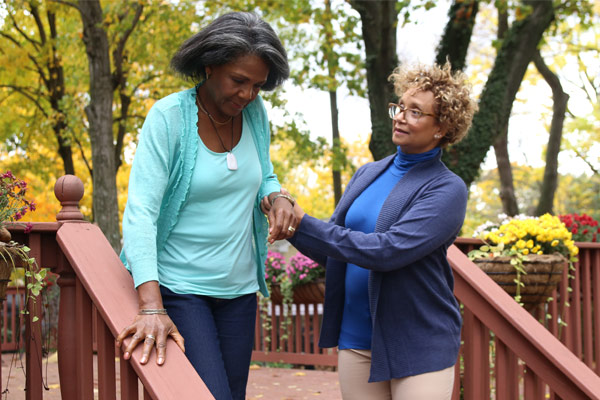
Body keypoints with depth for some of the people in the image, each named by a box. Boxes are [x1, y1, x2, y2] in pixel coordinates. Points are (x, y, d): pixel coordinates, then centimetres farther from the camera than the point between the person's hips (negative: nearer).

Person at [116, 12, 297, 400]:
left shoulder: (255, 113, 2)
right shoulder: (169, 117, -14)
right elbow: (140, 212, -21)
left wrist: (278, 198, -8)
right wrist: (151, 308, -32)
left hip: (239, 287, 6)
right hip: (179, 288, -5)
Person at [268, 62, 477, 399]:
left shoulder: (447, 190, -10)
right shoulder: (368, 174, 11)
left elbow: (387, 251, -22)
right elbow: (333, 251, 13)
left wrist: (303, 224, -19)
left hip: (418, 346, -5)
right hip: (356, 338, 6)